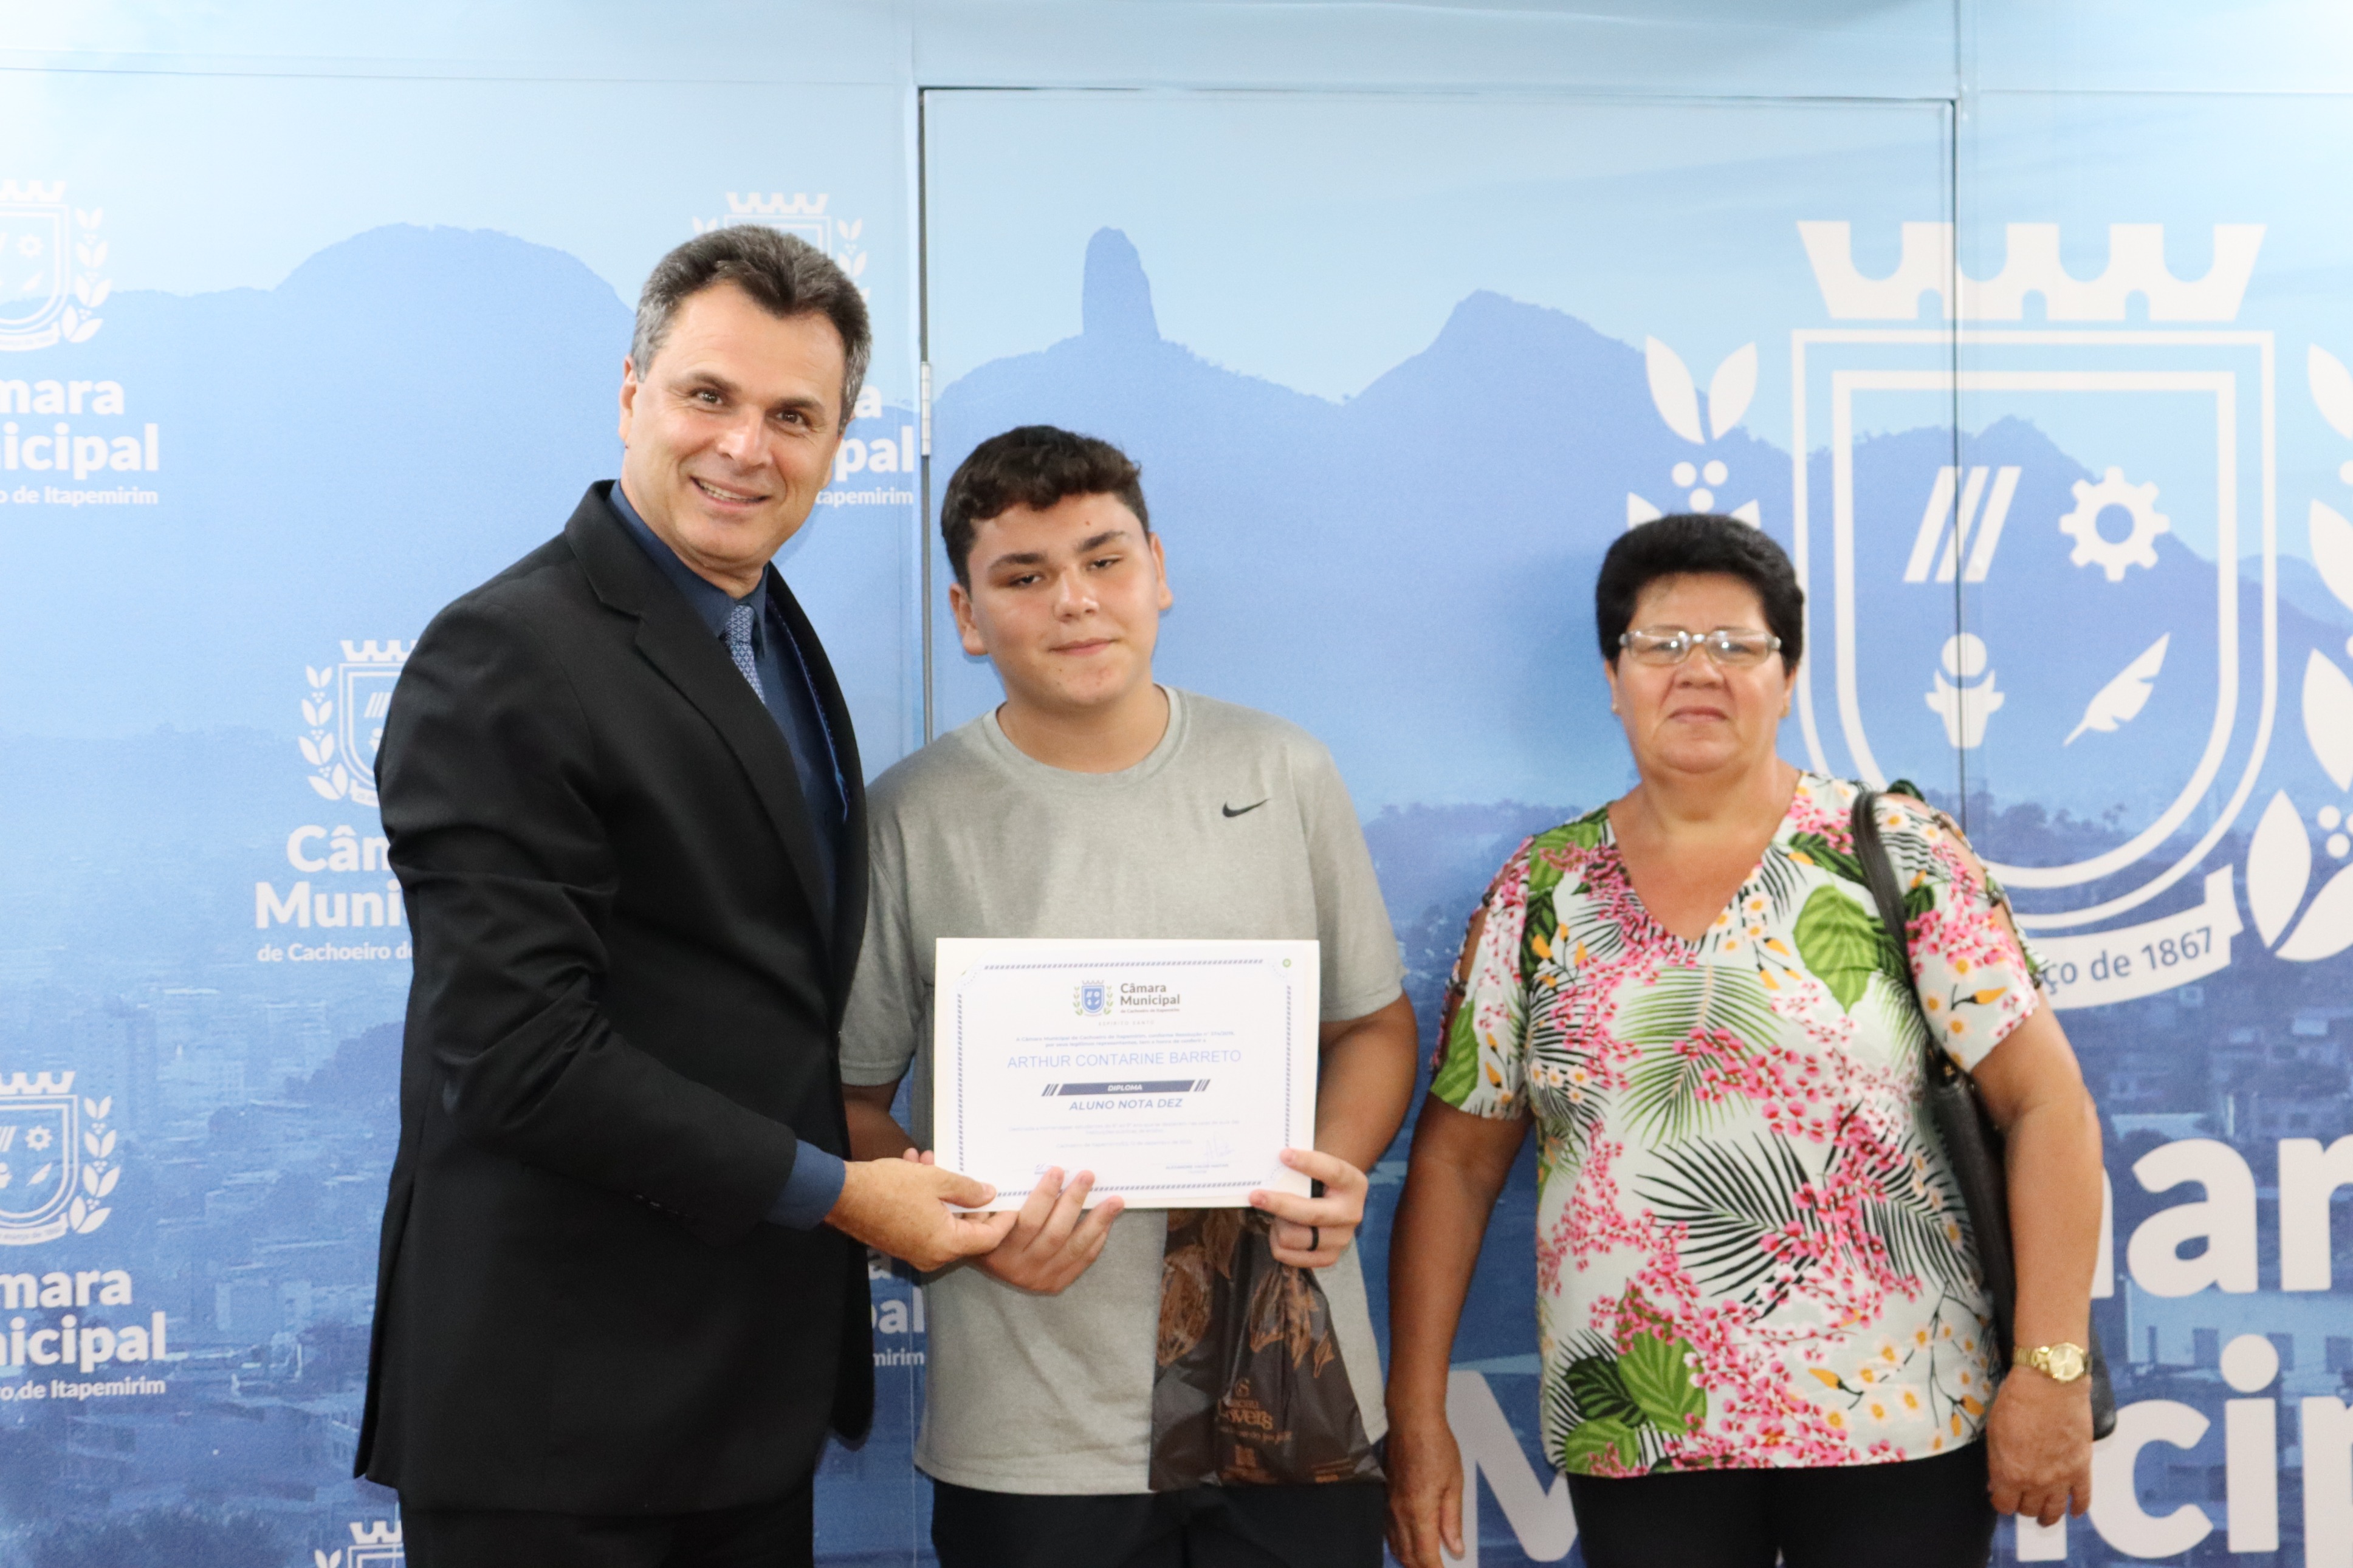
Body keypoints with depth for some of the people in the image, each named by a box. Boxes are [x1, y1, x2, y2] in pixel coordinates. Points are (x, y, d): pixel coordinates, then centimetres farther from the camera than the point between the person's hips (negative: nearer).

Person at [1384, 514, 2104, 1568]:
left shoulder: (1895, 855, -3)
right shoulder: (1541, 892, 4)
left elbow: (2046, 1103, -6)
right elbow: (1457, 1158, 6)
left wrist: (2053, 1367, -13)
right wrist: (1417, 1415, 1)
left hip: (1897, 1425, -2)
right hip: (1634, 1435, 2)